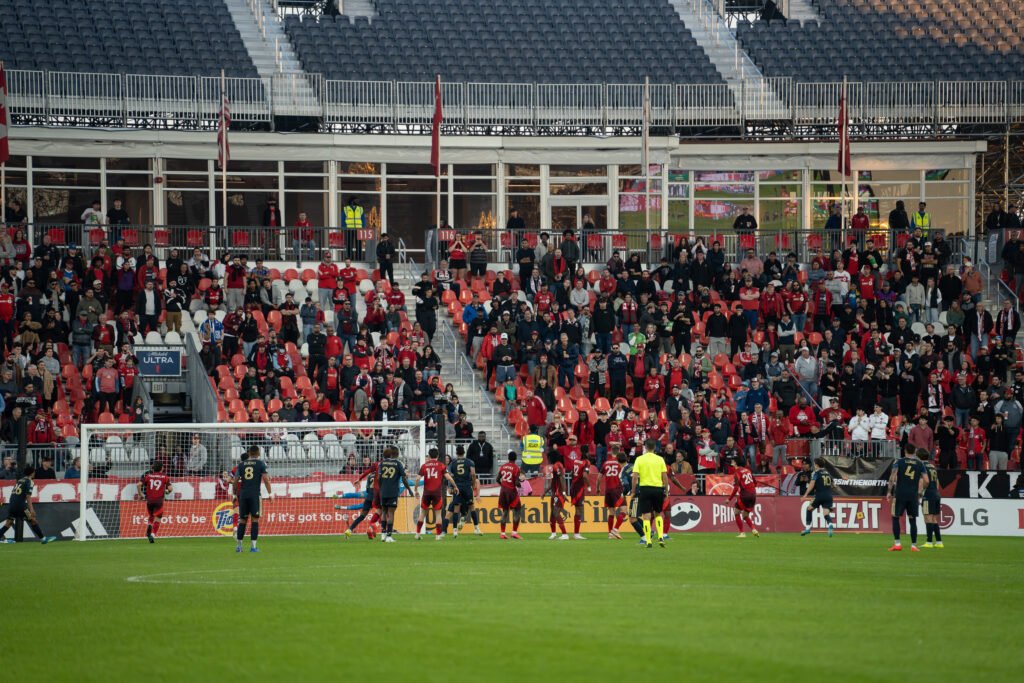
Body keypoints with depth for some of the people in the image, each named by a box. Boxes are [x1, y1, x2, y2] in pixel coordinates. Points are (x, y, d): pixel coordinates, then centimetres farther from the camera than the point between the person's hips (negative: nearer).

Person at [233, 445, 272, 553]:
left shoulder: (242, 465, 11)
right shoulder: (260, 464, 2)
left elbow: (236, 481, 9)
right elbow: (266, 479, -6)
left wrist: (236, 493, 20)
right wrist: (270, 493, -1)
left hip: (243, 494, 3)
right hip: (255, 494, -3)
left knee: (243, 520, 10)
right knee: (255, 519, 0)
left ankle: (238, 545, 11)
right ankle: (253, 546, -5)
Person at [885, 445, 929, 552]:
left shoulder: (899, 461, 1)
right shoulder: (920, 464, 7)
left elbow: (892, 477, -10)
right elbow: (926, 481, 3)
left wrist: (889, 492, -4)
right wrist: (920, 493, 16)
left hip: (900, 494, -2)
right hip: (913, 496, 2)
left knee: (895, 518, 8)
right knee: (912, 520, 8)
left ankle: (897, 544, 1)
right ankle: (913, 545, 8)